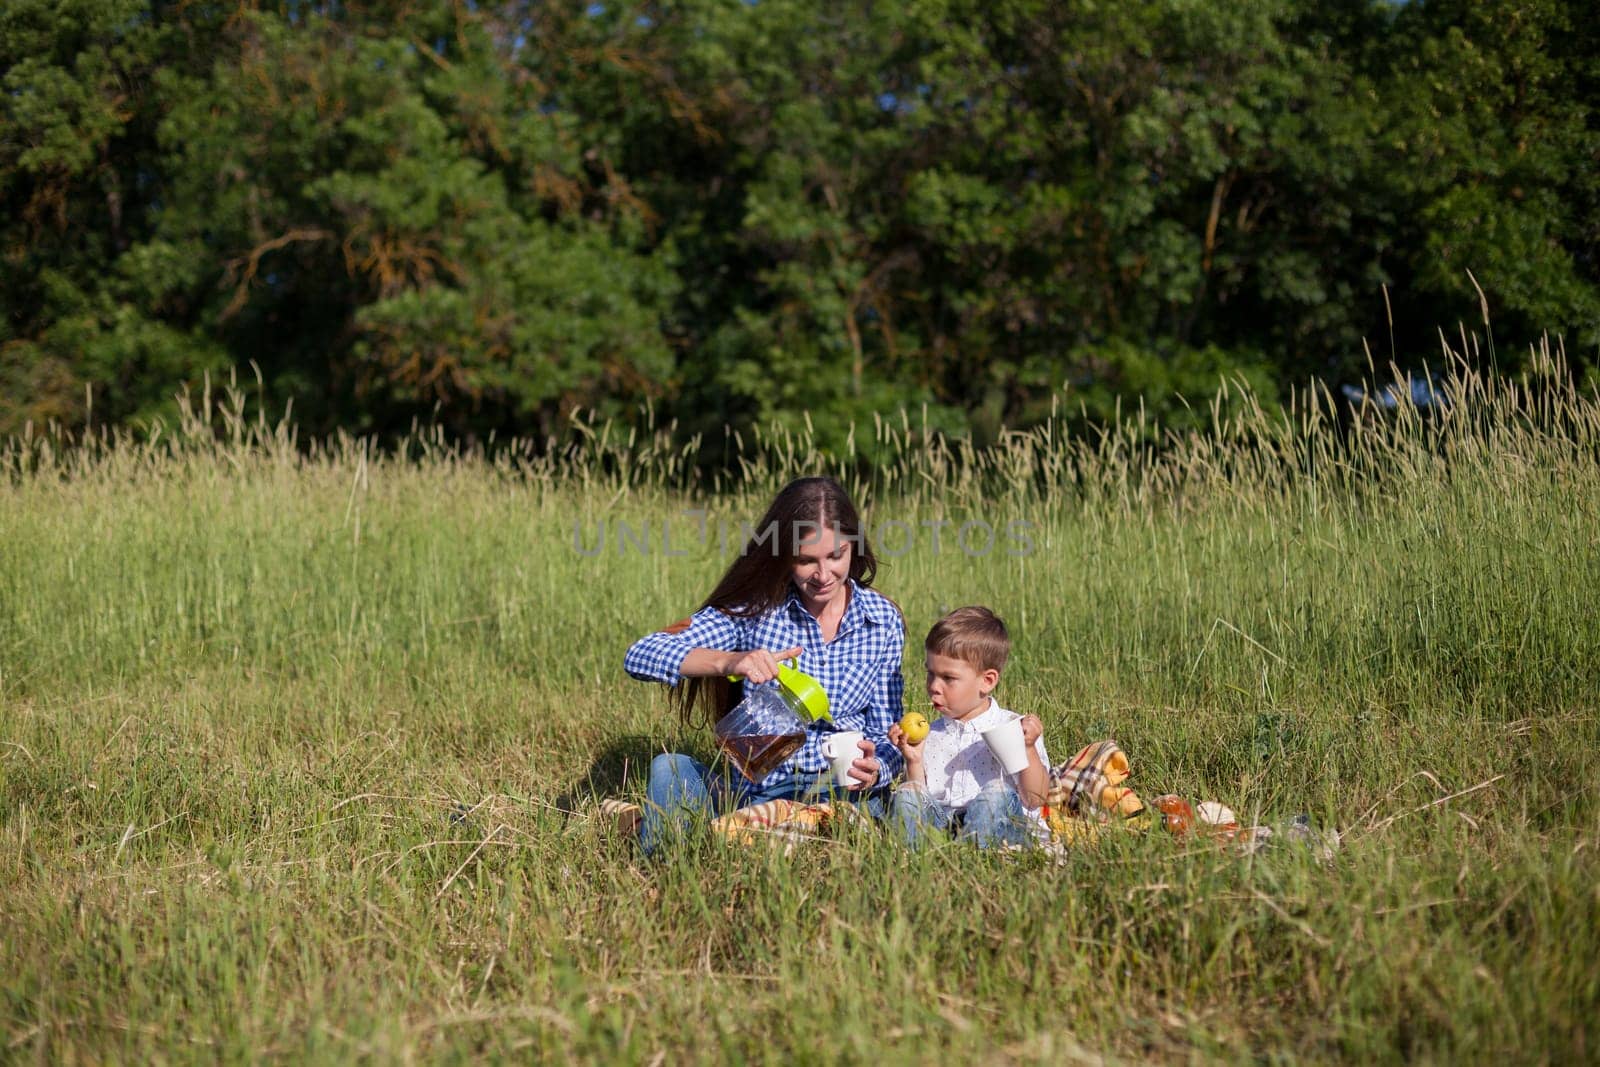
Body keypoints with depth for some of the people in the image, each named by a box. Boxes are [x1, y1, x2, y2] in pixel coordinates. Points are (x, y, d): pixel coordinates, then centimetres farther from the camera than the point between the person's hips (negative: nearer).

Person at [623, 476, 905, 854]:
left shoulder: (883, 620, 2)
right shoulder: (755, 607, -5)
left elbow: (886, 732, 7)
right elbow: (641, 656, -15)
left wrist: (875, 769, -18)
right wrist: (727, 661, -31)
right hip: (752, 790, -2)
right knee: (669, 769, -32)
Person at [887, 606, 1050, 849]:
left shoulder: (1015, 729, 2)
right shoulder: (930, 736, 14)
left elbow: (1034, 800, -5)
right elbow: (921, 799, 14)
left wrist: (1028, 749, -16)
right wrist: (914, 762, 0)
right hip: (941, 822, 4)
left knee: (996, 794, -32)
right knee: (906, 796, -18)